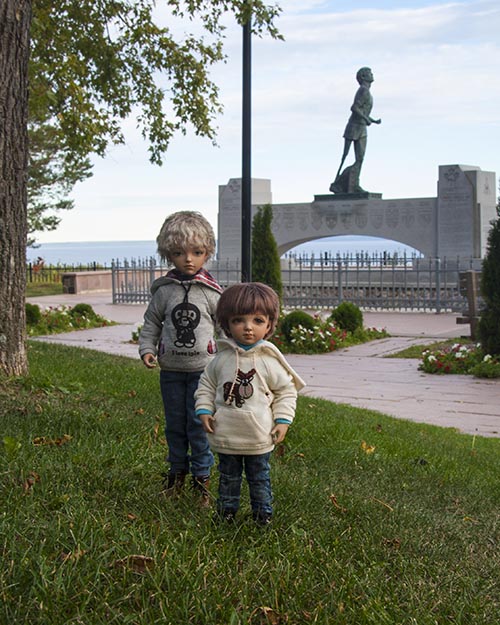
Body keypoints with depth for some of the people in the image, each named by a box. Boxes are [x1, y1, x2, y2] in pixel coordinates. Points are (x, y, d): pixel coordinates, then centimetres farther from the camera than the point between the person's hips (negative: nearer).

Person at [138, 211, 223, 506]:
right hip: (171, 369, 2)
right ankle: (178, 471, 28)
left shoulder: (211, 291, -3)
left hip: (202, 368, -2)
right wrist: (147, 349, -4)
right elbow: (152, 322, 9)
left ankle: (202, 475, 12)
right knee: (175, 423, 12)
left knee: (199, 423, -1)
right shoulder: (163, 290, 0)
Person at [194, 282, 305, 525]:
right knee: (228, 476, 18)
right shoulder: (221, 359, -4)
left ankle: (263, 511, 29)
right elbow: (206, 385, 8)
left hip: (259, 437, -1)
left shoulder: (270, 360, -9)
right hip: (225, 434, 2)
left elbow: (286, 391, 0)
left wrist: (283, 420, -7)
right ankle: (226, 508, 33)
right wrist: (204, 410, -4)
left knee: (259, 476, 14)